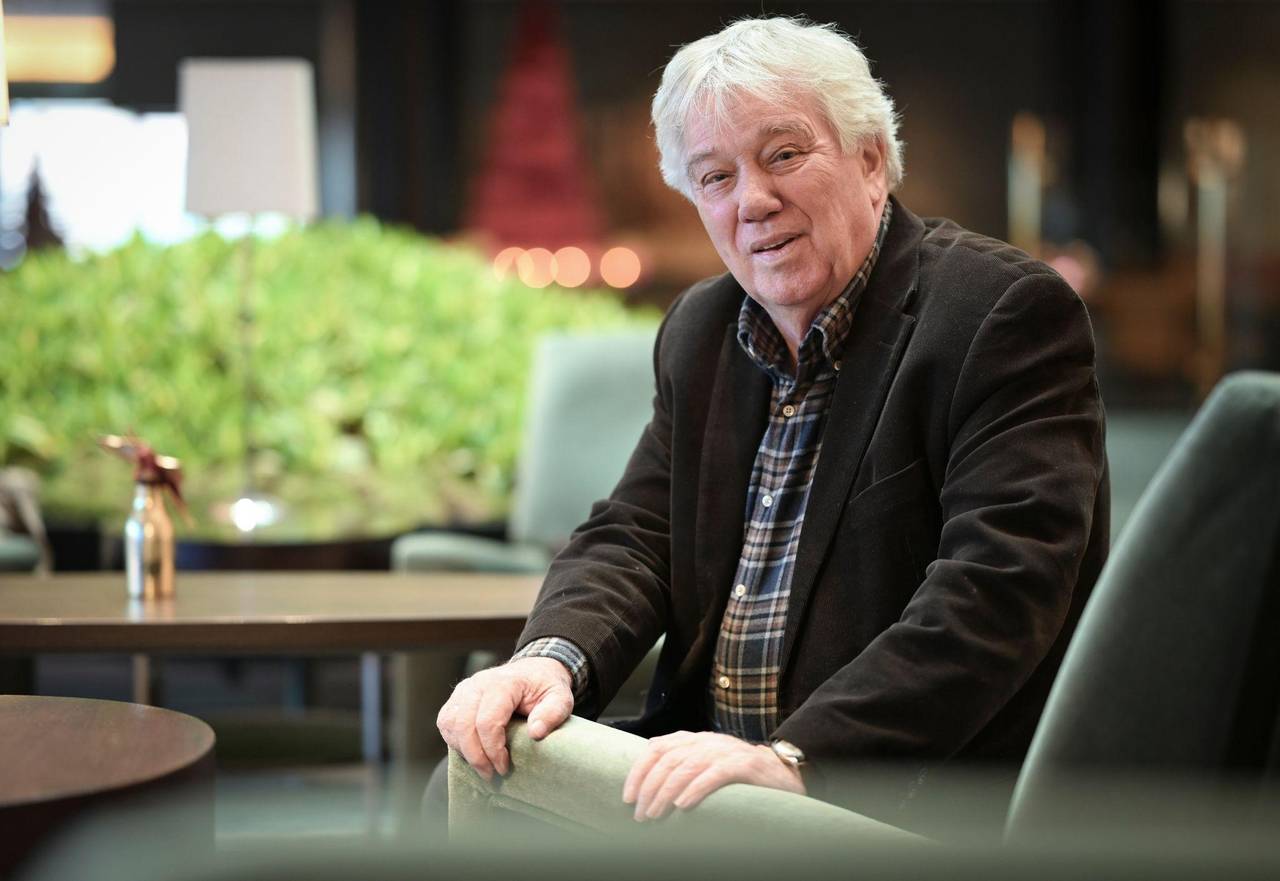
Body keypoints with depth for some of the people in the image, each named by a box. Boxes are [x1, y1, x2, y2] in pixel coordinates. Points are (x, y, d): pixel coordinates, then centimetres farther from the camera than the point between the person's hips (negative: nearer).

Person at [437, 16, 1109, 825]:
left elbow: (997, 586, -23)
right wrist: (554, 657, -13)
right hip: (716, 769, 7)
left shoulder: (1013, 313, -12)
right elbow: (632, 539, 11)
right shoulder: (701, 333, 14)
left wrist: (794, 757, -33)